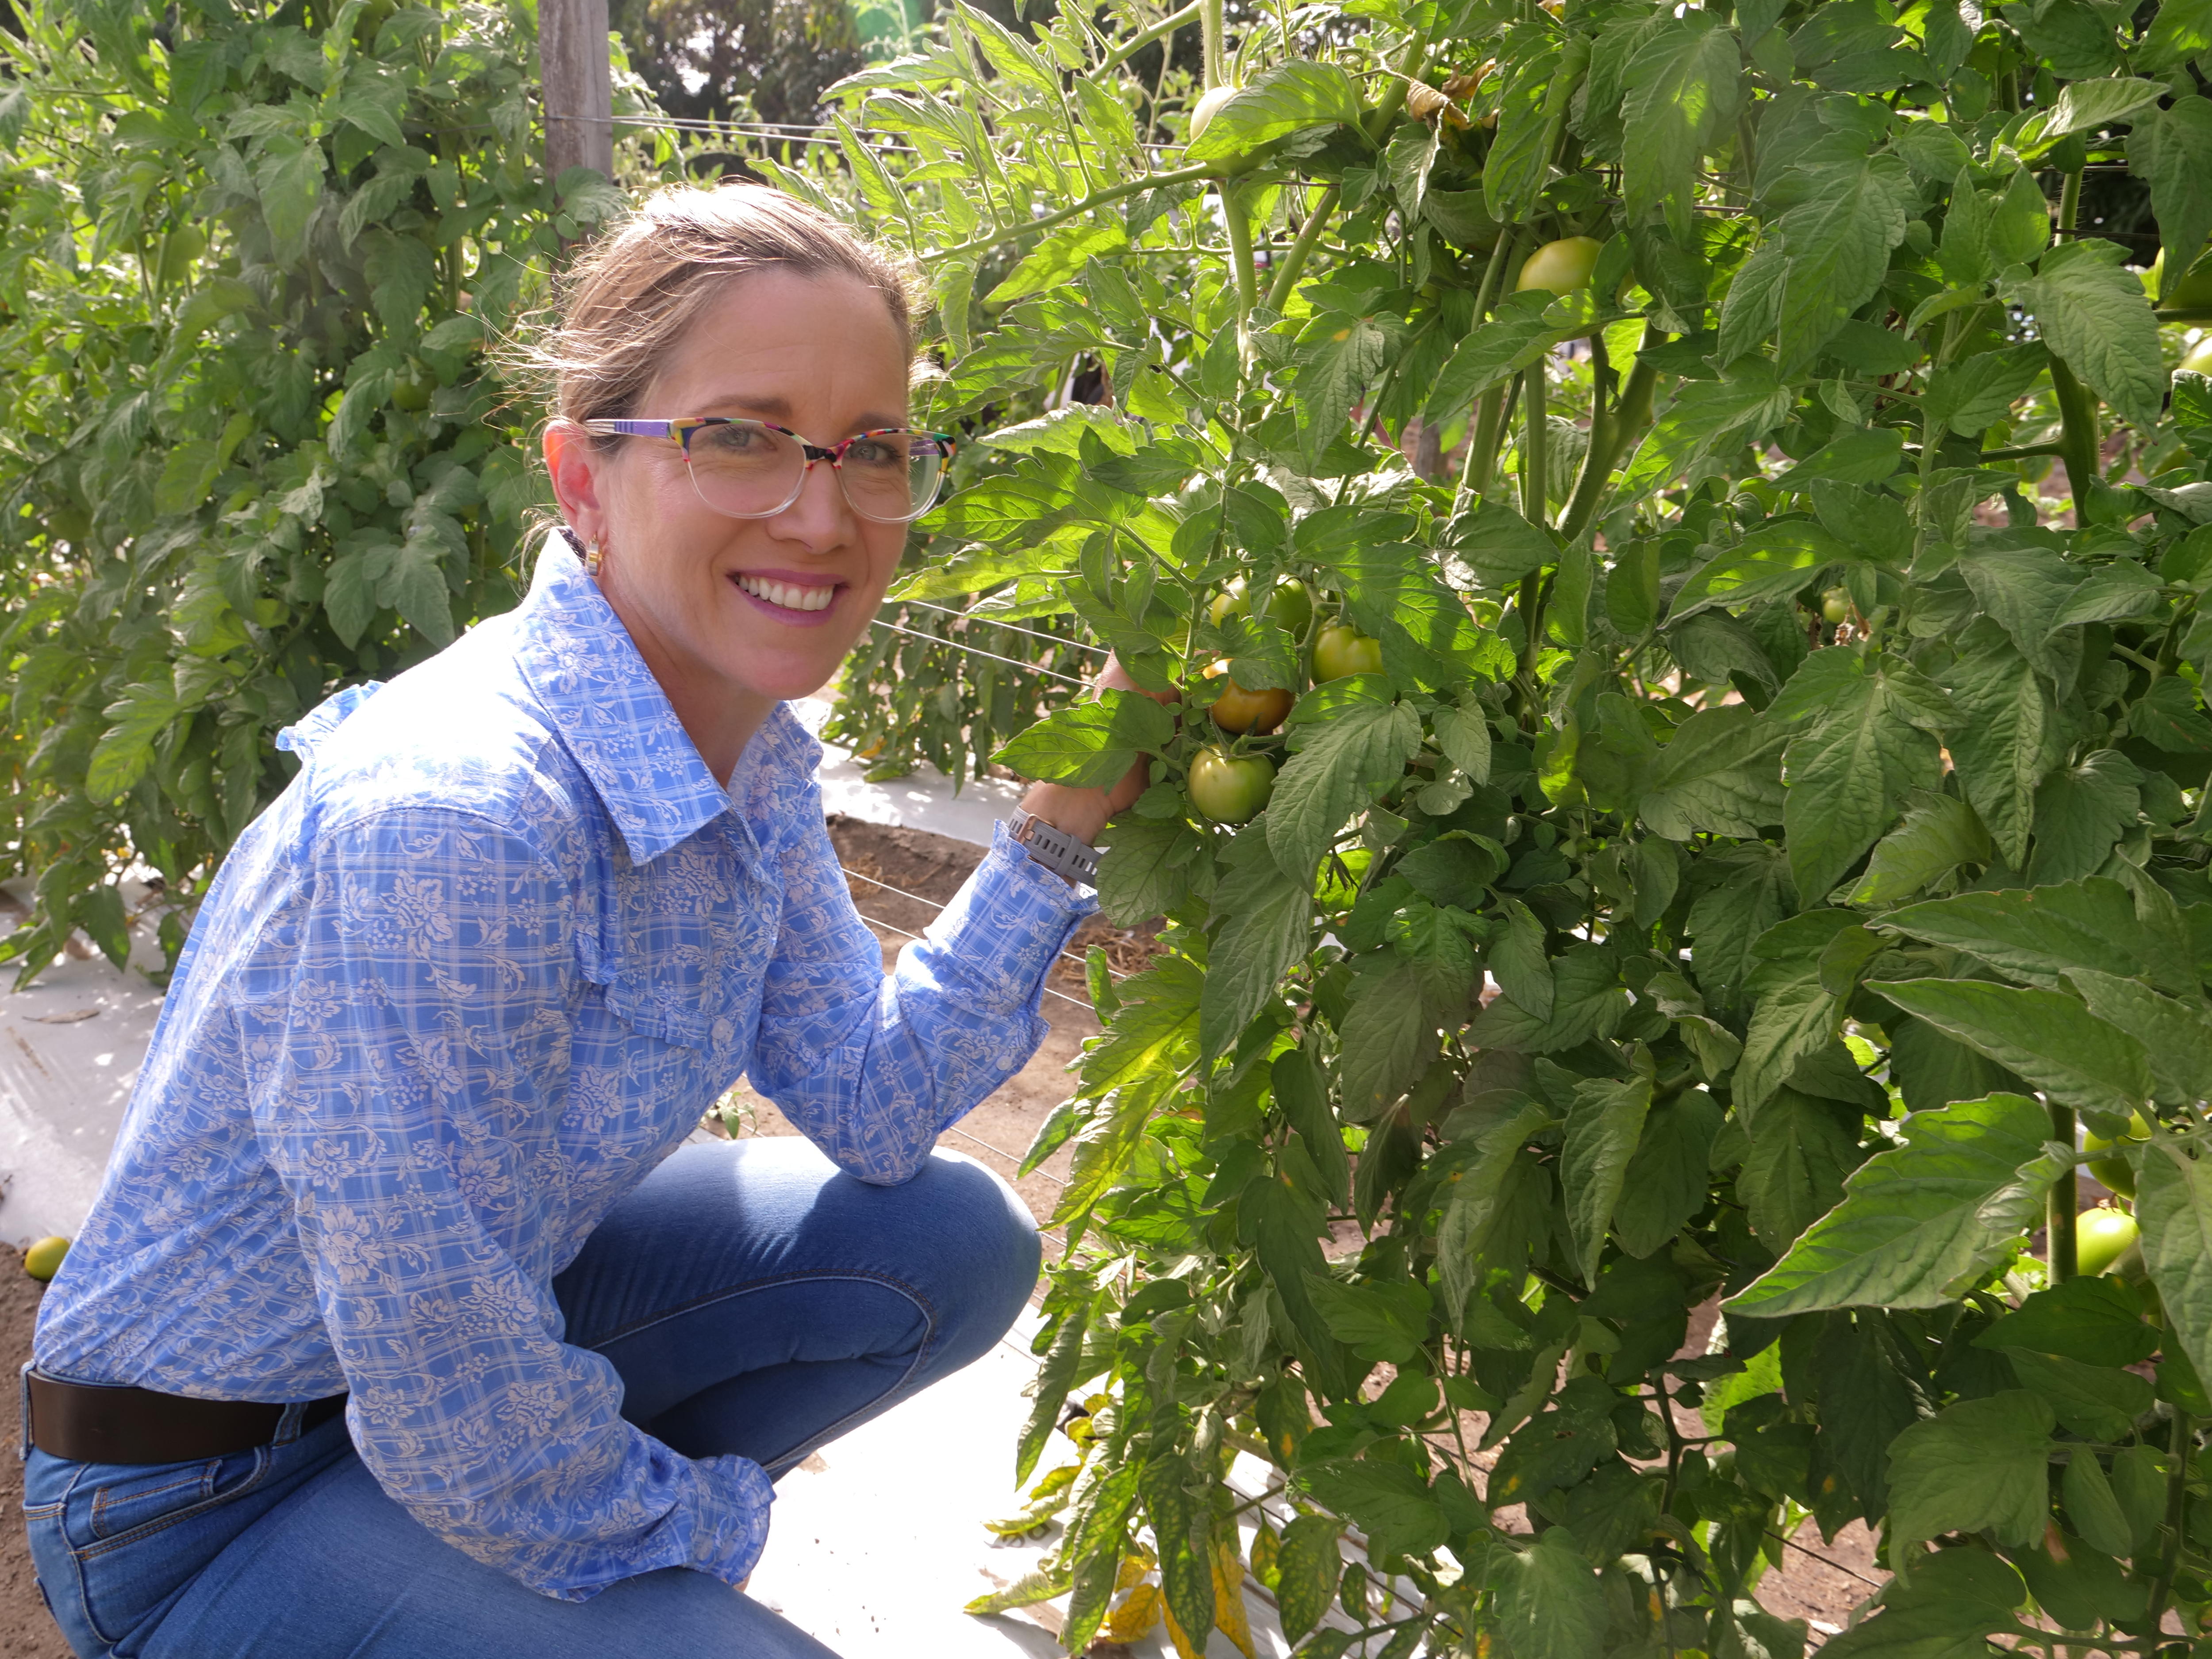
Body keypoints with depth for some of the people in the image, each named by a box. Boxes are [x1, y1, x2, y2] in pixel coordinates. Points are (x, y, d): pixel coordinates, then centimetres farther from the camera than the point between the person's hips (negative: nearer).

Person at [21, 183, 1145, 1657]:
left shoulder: (747, 749, -6)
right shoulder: (449, 817, -34)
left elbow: (872, 1108, 0)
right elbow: (461, 1432, -28)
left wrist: (1064, 822, -9)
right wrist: (720, 1526, -9)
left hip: (486, 1293, 8)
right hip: (210, 1497, -8)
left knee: (954, 1247, 3)